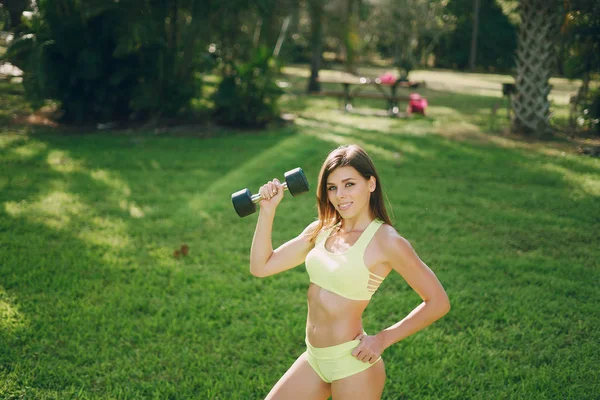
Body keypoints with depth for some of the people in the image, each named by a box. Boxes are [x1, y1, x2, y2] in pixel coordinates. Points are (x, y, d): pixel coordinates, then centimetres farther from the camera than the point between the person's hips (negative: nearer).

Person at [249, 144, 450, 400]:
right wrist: (268, 209, -6)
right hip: (314, 358, 7)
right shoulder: (321, 230, 3)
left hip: (352, 363, -7)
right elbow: (261, 266, 2)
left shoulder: (386, 241, -16)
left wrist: (383, 339, -13)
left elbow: (438, 302, -12)